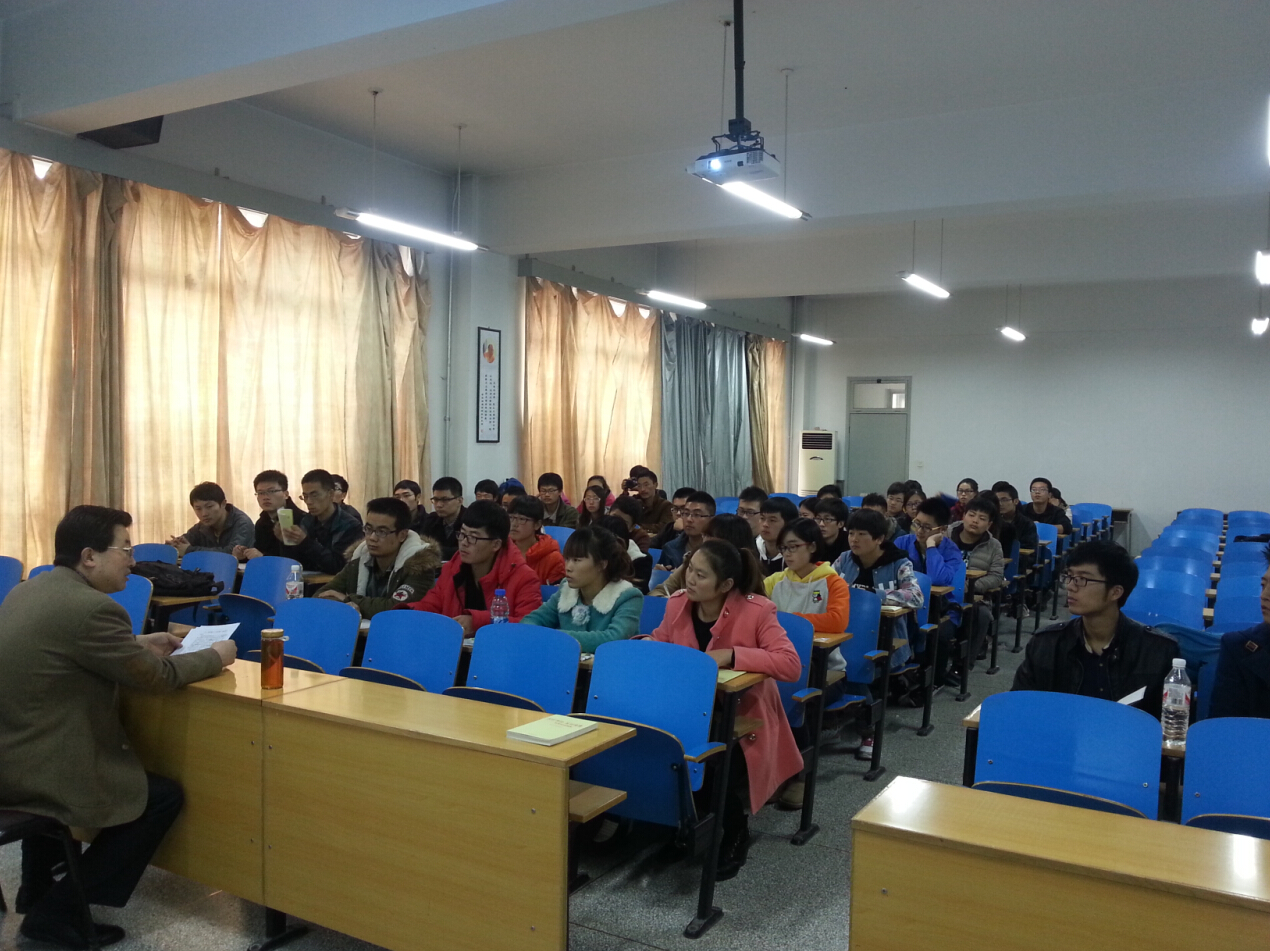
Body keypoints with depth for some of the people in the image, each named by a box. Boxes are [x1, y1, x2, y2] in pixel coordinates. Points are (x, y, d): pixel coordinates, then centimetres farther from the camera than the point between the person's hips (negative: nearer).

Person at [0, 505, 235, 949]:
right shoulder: (92, 607, -23)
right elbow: (156, 677, -12)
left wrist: (139, 644, 17)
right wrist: (216, 656, 4)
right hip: (36, 772, -9)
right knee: (165, 796, 6)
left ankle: (37, 886, 43)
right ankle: (59, 911, 9)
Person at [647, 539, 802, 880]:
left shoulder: (756, 611, -18)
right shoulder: (677, 603, -4)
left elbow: (791, 665, -26)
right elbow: (660, 643, 15)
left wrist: (731, 655, -30)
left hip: (742, 721, -4)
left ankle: (733, 835, 7)